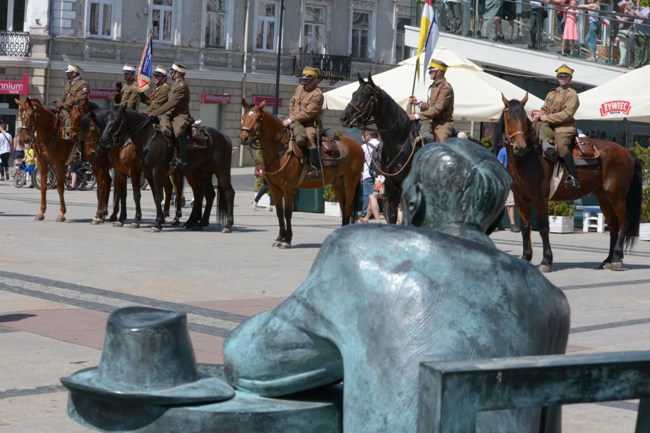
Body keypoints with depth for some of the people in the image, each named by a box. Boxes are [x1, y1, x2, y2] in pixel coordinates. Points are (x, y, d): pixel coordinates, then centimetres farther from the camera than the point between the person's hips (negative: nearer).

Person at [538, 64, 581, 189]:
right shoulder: (552, 93, 22)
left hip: (564, 127, -8)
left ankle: (574, 178, -30)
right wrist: (542, 116, -3)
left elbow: (568, 113, -12)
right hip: (549, 126, 8)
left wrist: (548, 117, -13)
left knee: (561, 147, -30)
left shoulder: (572, 94, -1)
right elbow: (543, 108, 21)